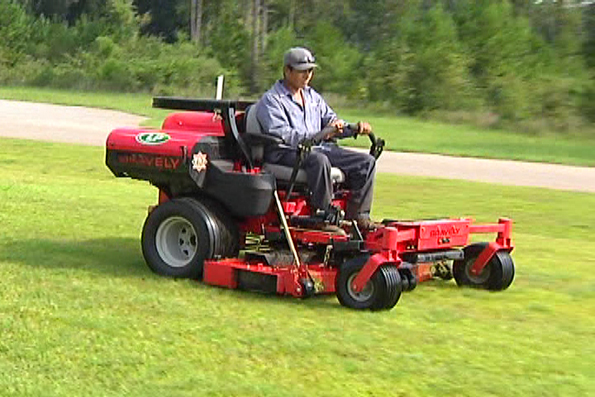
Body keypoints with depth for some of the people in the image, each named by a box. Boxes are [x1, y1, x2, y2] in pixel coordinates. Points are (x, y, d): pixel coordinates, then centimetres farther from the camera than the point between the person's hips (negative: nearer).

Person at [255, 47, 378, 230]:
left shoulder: (313, 96, 23)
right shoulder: (271, 100, -3)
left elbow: (331, 121, 24)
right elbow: (282, 135, -17)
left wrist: (355, 128, 1)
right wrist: (320, 135, -28)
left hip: (319, 148, 8)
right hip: (285, 153, -8)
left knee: (367, 161, -8)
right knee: (319, 160, -41)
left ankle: (358, 213, -7)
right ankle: (325, 216, -32)